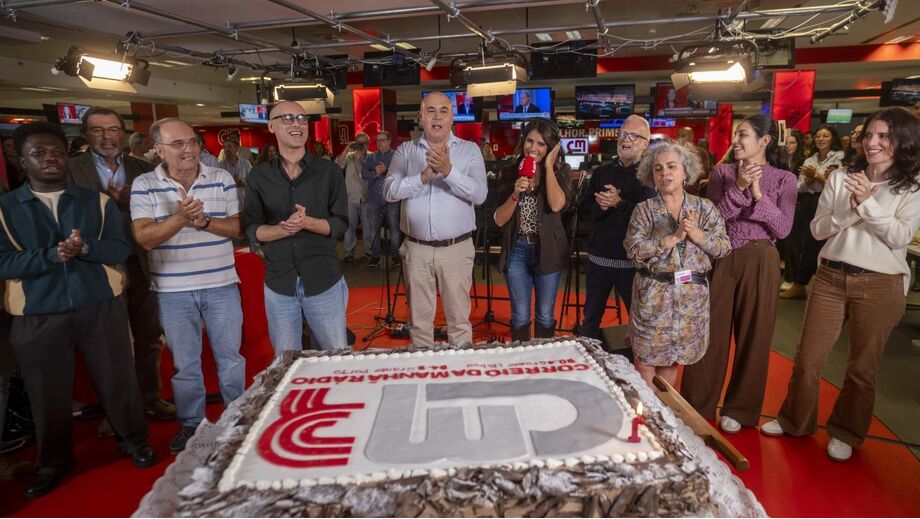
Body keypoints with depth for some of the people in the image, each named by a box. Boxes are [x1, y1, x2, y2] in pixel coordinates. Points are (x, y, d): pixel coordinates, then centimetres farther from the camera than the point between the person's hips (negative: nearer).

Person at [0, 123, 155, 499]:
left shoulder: (98, 201, 3)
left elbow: (121, 249, -5)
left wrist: (85, 247, -22)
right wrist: (53, 254, -21)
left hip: (101, 306, 0)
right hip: (37, 316, 0)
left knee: (117, 380, 9)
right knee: (47, 393, 13)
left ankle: (135, 442, 31)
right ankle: (53, 461, 35)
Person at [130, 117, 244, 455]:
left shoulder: (221, 179, -1)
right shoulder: (144, 186, -4)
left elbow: (237, 227, -4)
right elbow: (145, 238, -12)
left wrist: (203, 220, -20)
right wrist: (181, 216, -27)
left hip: (221, 285, 1)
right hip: (173, 291, 0)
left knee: (230, 357, 12)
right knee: (184, 363, 14)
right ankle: (191, 423, 32)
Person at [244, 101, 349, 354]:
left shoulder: (329, 171, 0)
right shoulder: (259, 176, 5)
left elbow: (340, 223, -2)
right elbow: (252, 229, 3)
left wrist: (307, 223, -20)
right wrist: (283, 230, -16)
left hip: (324, 281, -1)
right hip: (279, 284, 2)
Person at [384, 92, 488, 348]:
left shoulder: (469, 150, 2)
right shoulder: (405, 150, 6)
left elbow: (479, 194, -11)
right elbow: (389, 191, -8)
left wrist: (448, 170, -24)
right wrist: (424, 175, -21)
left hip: (456, 248, -1)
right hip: (416, 249, 2)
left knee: (459, 320, 9)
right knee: (419, 320, 14)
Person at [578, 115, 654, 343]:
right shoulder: (601, 173, 9)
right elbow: (583, 213, 3)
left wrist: (619, 203, -25)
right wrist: (600, 205, -16)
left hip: (633, 261, -4)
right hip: (598, 259, 4)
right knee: (590, 320, 16)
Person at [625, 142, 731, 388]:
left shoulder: (705, 208, 4)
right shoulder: (644, 210, -1)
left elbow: (725, 247, 0)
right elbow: (633, 250, -13)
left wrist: (697, 234, -15)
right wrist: (674, 237, -18)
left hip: (692, 296, 2)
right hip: (652, 295, -2)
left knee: (672, 360, 15)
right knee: (646, 361, 3)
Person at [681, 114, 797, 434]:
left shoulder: (784, 179, 1)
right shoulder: (722, 173, 4)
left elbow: (783, 229, -8)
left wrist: (758, 194, -17)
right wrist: (738, 187, -18)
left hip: (760, 263, -1)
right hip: (720, 259, 1)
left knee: (753, 336, 8)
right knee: (711, 333, 6)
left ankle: (739, 408, 25)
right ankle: (698, 404, 20)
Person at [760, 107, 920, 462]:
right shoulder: (840, 177, 4)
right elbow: (818, 229, 1)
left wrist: (868, 203, -20)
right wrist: (851, 209, -15)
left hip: (880, 285, -2)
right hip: (831, 277, 2)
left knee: (862, 368, 11)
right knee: (807, 359, 8)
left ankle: (845, 432, 31)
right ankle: (794, 421, 28)